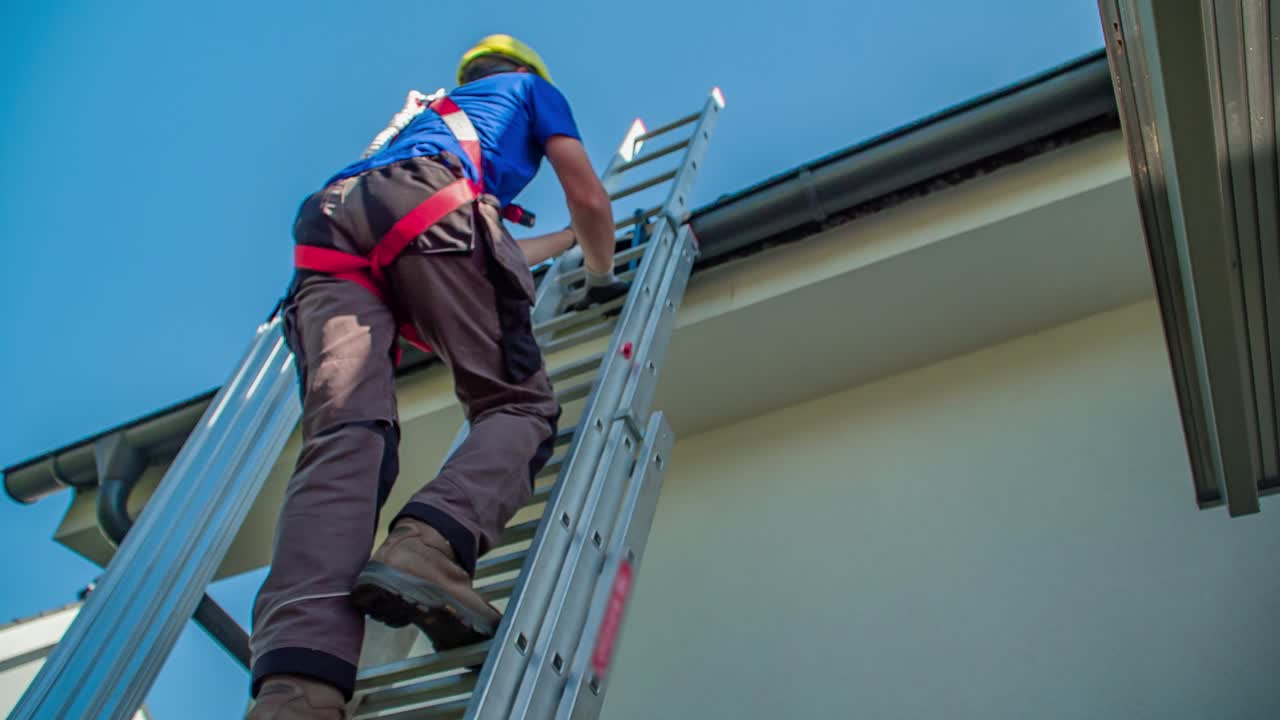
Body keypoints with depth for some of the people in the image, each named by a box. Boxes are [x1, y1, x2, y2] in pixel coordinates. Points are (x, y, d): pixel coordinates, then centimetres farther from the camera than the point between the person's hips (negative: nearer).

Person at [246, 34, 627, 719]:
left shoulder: (435, 113, 49)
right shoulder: (531, 87, 34)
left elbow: (495, 255, 53)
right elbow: (590, 199, 25)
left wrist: (567, 240, 69)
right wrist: (602, 273, 43)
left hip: (331, 225, 5)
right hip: (430, 204, -5)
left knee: (344, 434, -15)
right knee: (519, 404, -2)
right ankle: (428, 547, -35)